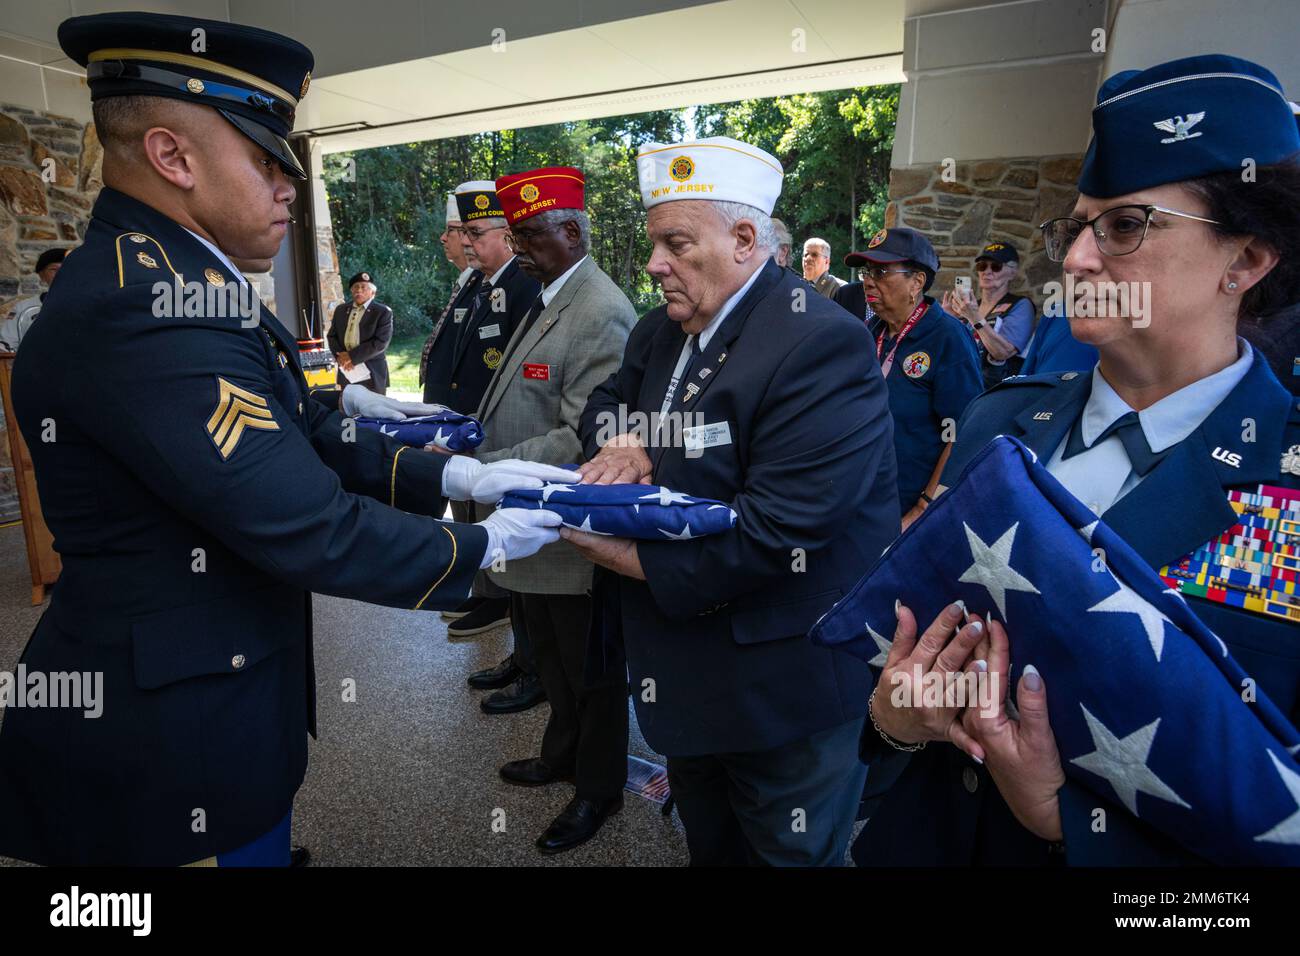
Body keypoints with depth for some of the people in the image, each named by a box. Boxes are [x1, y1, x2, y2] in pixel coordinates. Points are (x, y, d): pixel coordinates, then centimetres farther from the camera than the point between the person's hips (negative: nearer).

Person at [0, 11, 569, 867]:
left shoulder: (178, 279, 5)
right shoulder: (142, 308, -27)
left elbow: (311, 441, 4)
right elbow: (312, 531, -29)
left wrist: (458, 474, -6)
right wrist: (484, 546, -16)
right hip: (173, 734, -9)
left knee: (267, 839, 26)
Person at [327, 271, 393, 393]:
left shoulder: (383, 312, -5)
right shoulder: (341, 310, 13)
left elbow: (381, 342, -14)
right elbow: (331, 336, 14)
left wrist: (352, 356, -16)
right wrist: (340, 356, -8)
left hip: (372, 373, -5)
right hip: (347, 372, 5)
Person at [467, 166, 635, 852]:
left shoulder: (601, 315, -21)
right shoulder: (548, 299, 9)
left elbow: (582, 440, -26)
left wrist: (482, 469, -26)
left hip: (573, 538, -9)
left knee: (591, 670, 12)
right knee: (551, 660, 26)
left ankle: (599, 788, 35)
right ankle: (563, 756, 49)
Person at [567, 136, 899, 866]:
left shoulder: (821, 344, -24)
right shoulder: (663, 331, 4)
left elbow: (777, 529, -30)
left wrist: (635, 559, -22)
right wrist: (618, 442, -13)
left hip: (780, 688, -8)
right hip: (688, 668, 8)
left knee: (787, 848, 18)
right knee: (707, 839, 29)